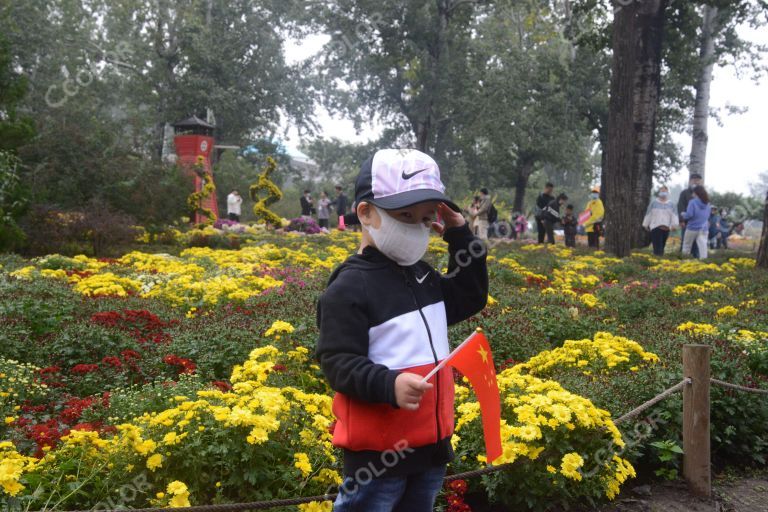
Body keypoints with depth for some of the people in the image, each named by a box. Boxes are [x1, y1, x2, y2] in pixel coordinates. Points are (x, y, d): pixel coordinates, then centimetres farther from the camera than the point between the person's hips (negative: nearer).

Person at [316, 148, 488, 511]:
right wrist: (388, 385, -37)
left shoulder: (421, 276, 10)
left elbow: (470, 301, 19)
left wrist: (461, 239, 10)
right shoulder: (350, 287, -16)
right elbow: (338, 363, -20)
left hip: (431, 443, 8)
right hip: (378, 450, -8)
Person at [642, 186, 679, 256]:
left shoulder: (670, 204, 11)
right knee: (657, 246, -11)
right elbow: (648, 214, 7)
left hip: (666, 228, 3)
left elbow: (674, 215, 2)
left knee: (662, 245, 10)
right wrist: (646, 225, 8)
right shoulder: (654, 203, 5)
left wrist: (674, 225, -12)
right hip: (655, 227, -3)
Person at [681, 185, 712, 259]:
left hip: (693, 227, -4)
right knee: (702, 244, -4)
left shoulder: (693, 202, -12)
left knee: (687, 245, 10)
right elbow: (708, 216, 18)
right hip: (704, 228, 4)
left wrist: (683, 214, 1)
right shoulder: (708, 204, 8)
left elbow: (689, 214, -17)